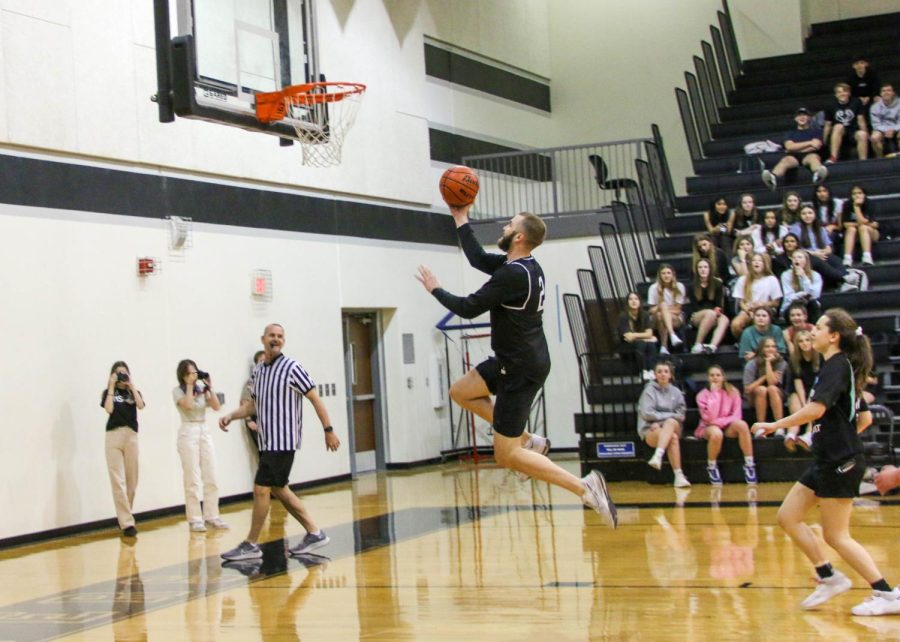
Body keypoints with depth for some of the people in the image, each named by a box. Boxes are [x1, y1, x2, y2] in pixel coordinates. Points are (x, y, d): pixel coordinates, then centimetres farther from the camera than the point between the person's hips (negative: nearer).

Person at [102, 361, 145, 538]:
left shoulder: (134, 392, 14)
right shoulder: (108, 393, 9)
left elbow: (141, 406, -6)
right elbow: (109, 409, -11)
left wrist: (132, 386, -3)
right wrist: (111, 387, -5)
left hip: (131, 436, 3)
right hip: (114, 436, -3)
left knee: (132, 480, 4)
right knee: (118, 481, -10)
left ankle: (125, 517, 17)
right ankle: (127, 523, -14)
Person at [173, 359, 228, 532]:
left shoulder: (202, 389, 10)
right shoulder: (177, 390, -1)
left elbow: (216, 406, 0)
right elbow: (188, 405, -19)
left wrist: (209, 387, -4)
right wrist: (189, 386, -10)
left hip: (205, 432, 5)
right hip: (188, 433, -5)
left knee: (211, 477, 4)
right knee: (193, 479, -5)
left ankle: (211, 516, 10)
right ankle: (195, 519, -1)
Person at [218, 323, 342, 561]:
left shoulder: (291, 368, -10)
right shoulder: (257, 371, 11)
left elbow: (315, 398, -8)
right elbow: (254, 404, 20)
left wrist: (328, 430, -10)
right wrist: (231, 416, 4)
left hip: (283, 442, -8)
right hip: (266, 442, 8)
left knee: (261, 489, -8)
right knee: (278, 489, 11)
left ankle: (251, 545, 3)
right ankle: (314, 533, 21)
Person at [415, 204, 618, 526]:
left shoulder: (513, 274, -24)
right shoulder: (523, 266, 5)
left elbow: (468, 308, -19)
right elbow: (478, 259, 20)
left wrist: (435, 289, -2)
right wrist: (460, 219, 23)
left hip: (522, 368, -10)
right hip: (516, 359, 10)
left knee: (507, 455, -5)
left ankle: (584, 486, -10)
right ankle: (526, 439, 16)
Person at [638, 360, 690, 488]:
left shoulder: (676, 392, 13)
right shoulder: (649, 390, 2)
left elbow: (680, 415, 8)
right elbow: (647, 413, -8)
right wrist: (669, 415, -7)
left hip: (673, 427, 3)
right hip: (650, 429, -3)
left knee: (670, 422, -35)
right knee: (673, 437, -35)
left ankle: (658, 456, -52)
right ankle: (679, 476, -44)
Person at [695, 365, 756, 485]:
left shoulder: (732, 392, 2)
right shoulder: (702, 395, -4)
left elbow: (736, 416, -1)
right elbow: (709, 417, -19)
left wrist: (720, 421, -17)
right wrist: (714, 393, -18)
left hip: (728, 427, 2)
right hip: (708, 428, -2)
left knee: (742, 424, -32)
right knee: (716, 433, -39)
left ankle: (749, 464, -27)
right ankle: (711, 467, -16)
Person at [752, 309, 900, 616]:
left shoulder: (836, 366, -14)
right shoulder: (843, 368, 15)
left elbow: (815, 409, -28)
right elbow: (865, 417, 20)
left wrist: (775, 425, -19)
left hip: (840, 464, -10)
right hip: (826, 462, 10)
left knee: (836, 535, -3)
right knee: (787, 517, 9)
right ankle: (829, 578, 15)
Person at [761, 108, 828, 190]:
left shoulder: (815, 131, 22)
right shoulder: (790, 133, 26)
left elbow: (816, 146, 3)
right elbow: (789, 147, 4)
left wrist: (797, 148, 2)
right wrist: (809, 143, -1)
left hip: (809, 155, -1)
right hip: (793, 156, 1)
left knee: (813, 157, -38)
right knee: (785, 160, -35)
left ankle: (818, 173, -77)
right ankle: (773, 178, -71)